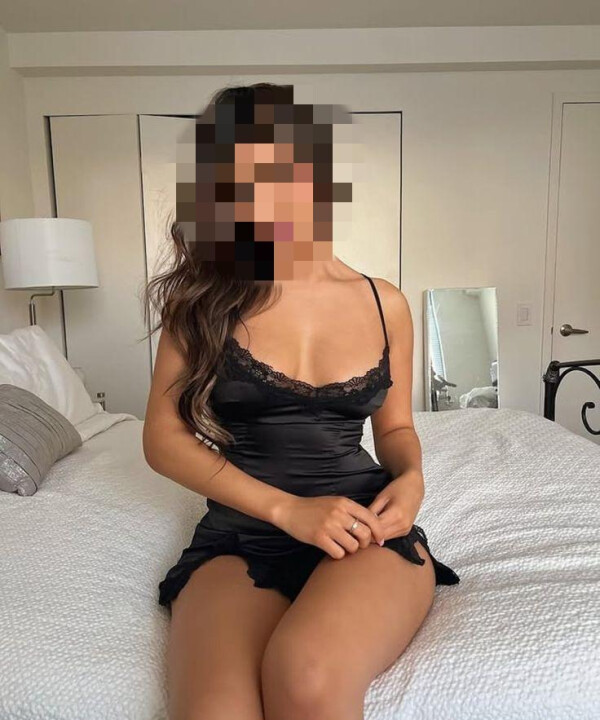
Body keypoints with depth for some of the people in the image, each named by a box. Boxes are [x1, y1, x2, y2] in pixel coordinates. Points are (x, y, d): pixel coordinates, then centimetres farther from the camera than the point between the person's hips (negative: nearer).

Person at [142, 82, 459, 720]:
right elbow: (163, 439, -1)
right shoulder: (205, 299, 2)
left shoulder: (383, 303, 7)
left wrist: (411, 477, -6)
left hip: (367, 527, 2)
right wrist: (286, 508, -11)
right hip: (239, 532, 0)